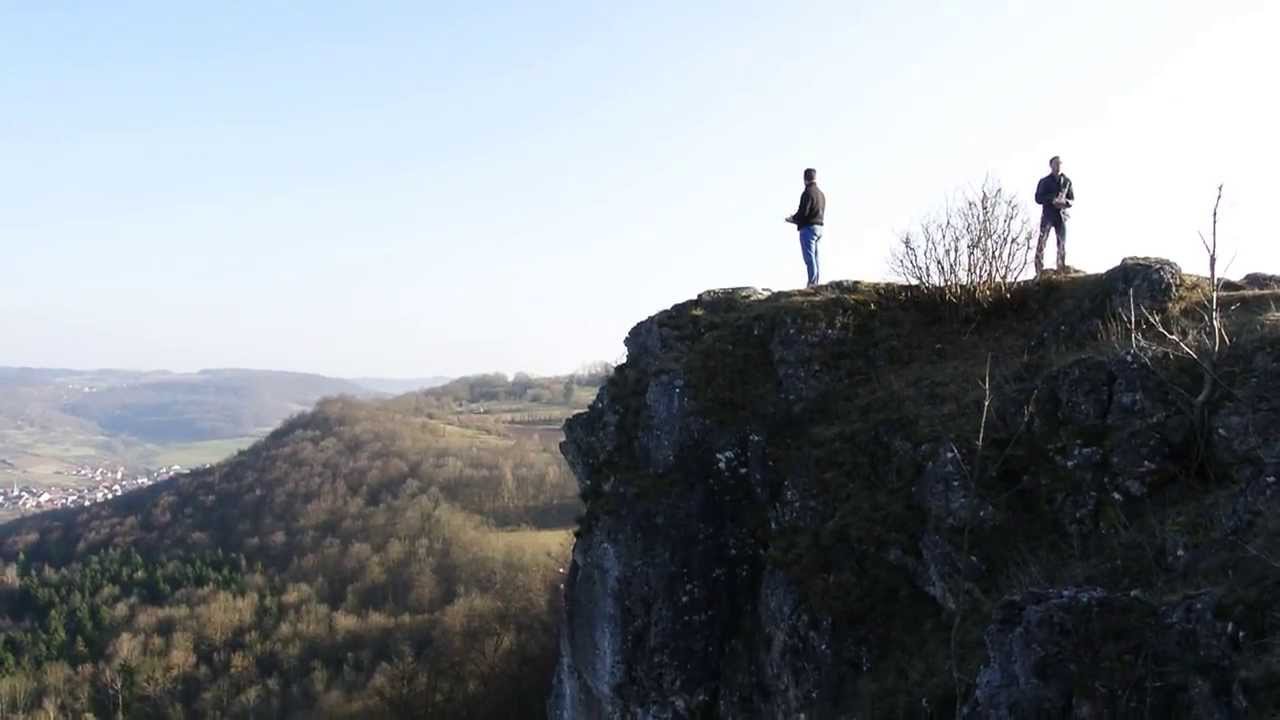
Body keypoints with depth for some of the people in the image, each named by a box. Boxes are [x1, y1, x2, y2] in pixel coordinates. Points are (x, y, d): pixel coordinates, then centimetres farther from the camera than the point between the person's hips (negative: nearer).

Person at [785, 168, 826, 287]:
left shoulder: (808, 193, -14)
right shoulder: (821, 194, 15)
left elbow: (803, 212, -20)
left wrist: (793, 219, 0)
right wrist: (797, 220, 18)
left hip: (808, 228, -9)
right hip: (819, 227, 9)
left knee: (809, 258, -9)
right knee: (815, 258, 12)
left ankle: (812, 283, -12)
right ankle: (815, 284, 12)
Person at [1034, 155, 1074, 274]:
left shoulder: (1067, 181, 9)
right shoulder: (1044, 181, 5)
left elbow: (1073, 200, 10)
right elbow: (1038, 198, -1)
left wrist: (1065, 202, -14)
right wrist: (1052, 199, -17)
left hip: (1061, 215, 2)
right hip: (1047, 215, -2)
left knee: (1062, 245, 2)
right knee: (1041, 243, -12)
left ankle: (1061, 271, 7)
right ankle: (1039, 272, -15)